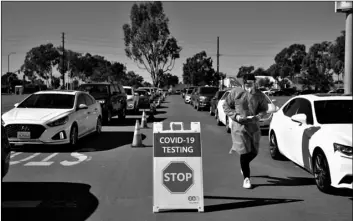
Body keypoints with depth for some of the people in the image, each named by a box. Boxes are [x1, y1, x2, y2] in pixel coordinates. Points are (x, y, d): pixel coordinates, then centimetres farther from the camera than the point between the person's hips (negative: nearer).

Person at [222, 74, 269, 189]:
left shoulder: (259, 95, -2)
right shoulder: (235, 92, -9)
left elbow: (264, 108, 11)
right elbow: (226, 106, 0)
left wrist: (260, 115, -11)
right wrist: (235, 115, -14)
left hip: (254, 126, 3)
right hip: (239, 126, -3)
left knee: (254, 152, 10)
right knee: (244, 152, -6)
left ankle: (244, 165, 44)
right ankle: (246, 178, 10)